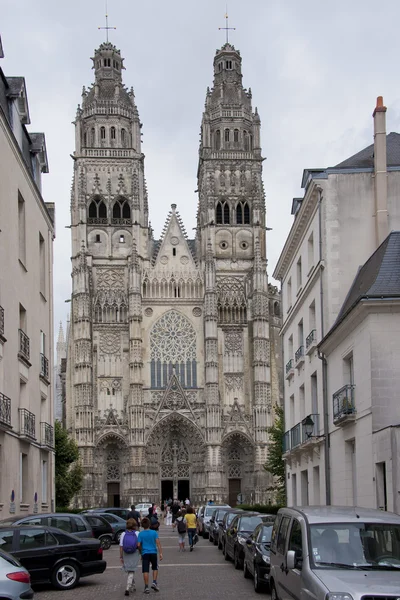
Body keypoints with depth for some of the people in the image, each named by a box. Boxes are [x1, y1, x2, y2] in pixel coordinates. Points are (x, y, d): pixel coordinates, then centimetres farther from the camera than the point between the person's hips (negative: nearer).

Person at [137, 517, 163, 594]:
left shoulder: (140, 534, -2)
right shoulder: (154, 532, -3)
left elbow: (139, 545, -3)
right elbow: (158, 543, -7)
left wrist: (141, 552, 14)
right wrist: (160, 553, -5)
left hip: (145, 553, 0)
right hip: (153, 553, 1)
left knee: (145, 571, 1)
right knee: (155, 568, 20)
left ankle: (146, 587, -1)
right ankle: (154, 582, 7)